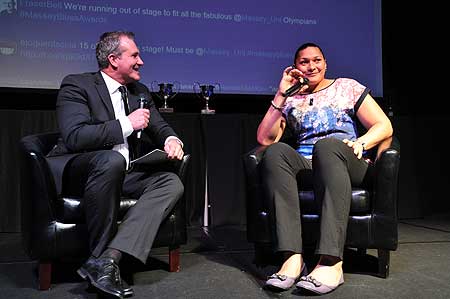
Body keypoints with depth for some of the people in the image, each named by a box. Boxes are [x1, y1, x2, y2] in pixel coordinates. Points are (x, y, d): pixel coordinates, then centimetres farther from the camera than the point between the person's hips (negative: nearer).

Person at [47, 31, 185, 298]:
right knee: (112, 160, -38)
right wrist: (127, 124, -21)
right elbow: (74, 137, -21)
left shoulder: (140, 92, 14)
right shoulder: (77, 85, -7)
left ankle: (108, 258, -31)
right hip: (73, 171, -6)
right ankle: (101, 255, -22)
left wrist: (172, 140, -5)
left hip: (120, 174, 7)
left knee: (172, 183, -18)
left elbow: (160, 127, 20)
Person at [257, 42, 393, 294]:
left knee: (327, 145, -36)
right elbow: (264, 138, 7)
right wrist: (281, 95, 2)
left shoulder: (347, 87, 17)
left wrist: (361, 143, -11)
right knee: (276, 151, -31)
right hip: (306, 167, 2)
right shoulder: (290, 100, 21)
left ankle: (331, 262, -45)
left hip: (349, 166, -1)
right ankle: (292, 258, -42)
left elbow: (385, 127, 9)